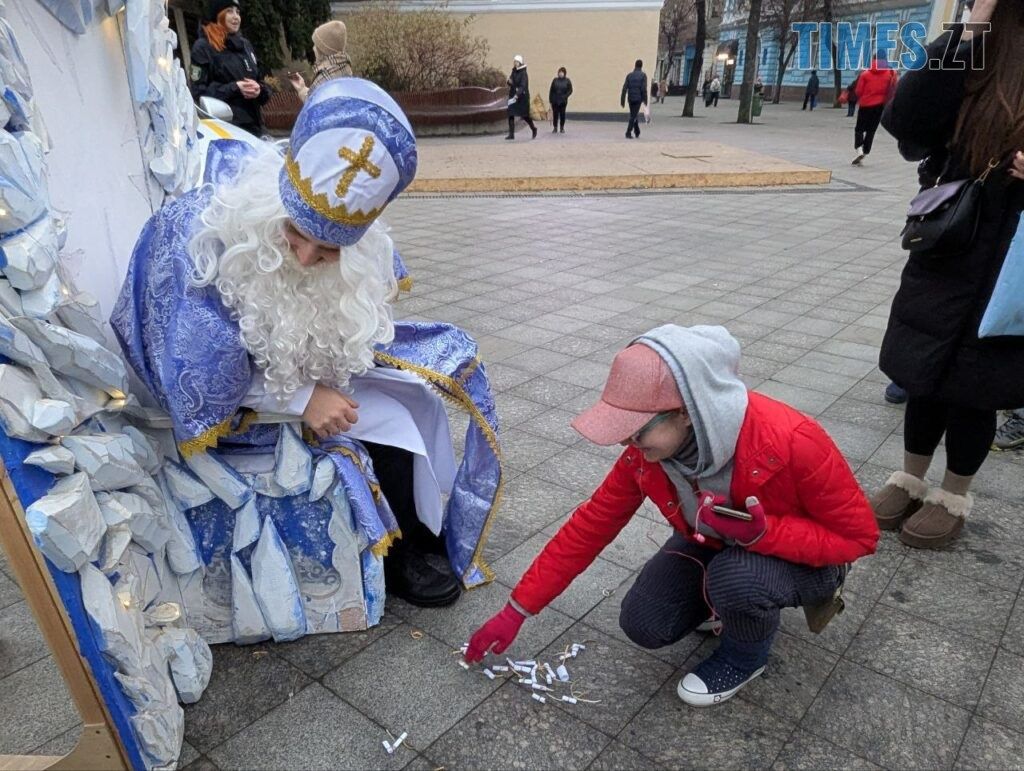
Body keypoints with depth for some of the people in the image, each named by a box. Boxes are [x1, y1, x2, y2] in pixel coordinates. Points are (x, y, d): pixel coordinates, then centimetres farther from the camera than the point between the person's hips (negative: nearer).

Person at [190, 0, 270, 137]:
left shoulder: (245, 45, 20)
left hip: (253, 124, 6)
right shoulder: (203, 47, 0)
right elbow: (199, 91, -8)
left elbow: (260, 80, 23)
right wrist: (234, 88, -17)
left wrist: (259, 90, -2)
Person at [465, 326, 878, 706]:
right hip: (715, 545, 4)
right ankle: (732, 600, 15)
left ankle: (746, 657, 0)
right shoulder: (644, 453, -23)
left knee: (736, 578, -35)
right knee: (644, 625, -10)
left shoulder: (792, 442, -38)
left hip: (805, 556, -4)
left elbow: (859, 535, -22)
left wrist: (762, 533, -41)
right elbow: (589, 526, -13)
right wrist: (515, 612, -12)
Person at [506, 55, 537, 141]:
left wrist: (516, 96, -36)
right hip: (513, 96, 6)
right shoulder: (514, 72, 10)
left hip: (522, 97, -6)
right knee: (511, 115, -4)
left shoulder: (523, 74, -12)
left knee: (524, 115, 3)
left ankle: (534, 129, 27)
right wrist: (509, 81, -8)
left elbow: (522, 86, -23)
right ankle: (511, 134, -2)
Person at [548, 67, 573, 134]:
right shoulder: (555, 80, 5)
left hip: (563, 101, -1)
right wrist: (550, 99, -1)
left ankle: (562, 128, 13)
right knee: (555, 114, 0)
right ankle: (555, 128, 8)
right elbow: (551, 90, 5)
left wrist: (565, 96, -14)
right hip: (555, 101, 1)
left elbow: (570, 90, 0)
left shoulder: (567, 81, 2)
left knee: (562, 114, 4)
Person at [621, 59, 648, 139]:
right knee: (633, 116, -3)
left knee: (634, 115, 18)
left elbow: (624, 88, 1)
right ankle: (628, 133, -12)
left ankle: (637, 132, 25)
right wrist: (645, 100, -5)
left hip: (630, 99, 4)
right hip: (638, 98, -4)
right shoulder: (643, 75, -3)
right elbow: (644, 89, -11)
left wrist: (622, 100, 2)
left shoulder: (629, 75, 7)